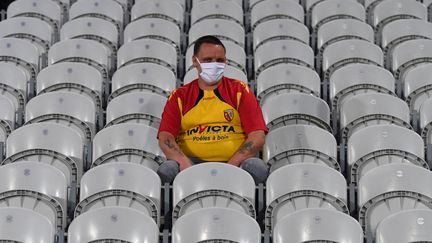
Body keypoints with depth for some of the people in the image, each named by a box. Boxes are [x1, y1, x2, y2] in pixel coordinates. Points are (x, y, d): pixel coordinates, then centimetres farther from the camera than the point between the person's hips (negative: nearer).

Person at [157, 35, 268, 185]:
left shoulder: (240, 91, 11)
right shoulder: (179, 96, 14)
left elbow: (258, 137, 0)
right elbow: (165, 137, 1)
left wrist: (230, 165, -16)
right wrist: (183, 162, -21)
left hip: (233, 162, 0)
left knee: (257, 167, -32)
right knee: (167, 170, -32)